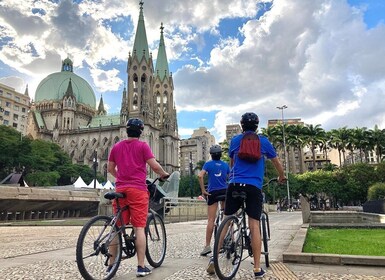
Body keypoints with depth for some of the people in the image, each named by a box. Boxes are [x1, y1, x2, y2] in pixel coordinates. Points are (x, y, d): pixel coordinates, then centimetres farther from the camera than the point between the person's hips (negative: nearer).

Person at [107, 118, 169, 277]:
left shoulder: (117, 146, 13)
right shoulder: (142, 146, -1)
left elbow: (110, 169, 18)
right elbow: (154, 165, -7)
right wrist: (164, 174, 11)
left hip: (120, 189, 4)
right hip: (138, 190, -4)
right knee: (139, 228, -2)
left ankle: (111, 264, 16)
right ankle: (141, 266, 1)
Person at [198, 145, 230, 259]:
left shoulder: (208, 164, 1)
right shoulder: (225, 165, 10)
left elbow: (200, 175, -15)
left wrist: (203, 190, -10)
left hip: (213, 192, -2)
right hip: (225, 191, 2)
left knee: (211, 220, -1)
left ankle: (207, 246, -1)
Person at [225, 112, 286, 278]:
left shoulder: (235, 140, 11)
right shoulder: (263, 141, 9)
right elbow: (276, 162, 20)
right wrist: (281, 177, 39)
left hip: (235, 185, 1)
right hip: (254, 187, -1)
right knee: (254, 225, -2)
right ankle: (257, 269, 1)